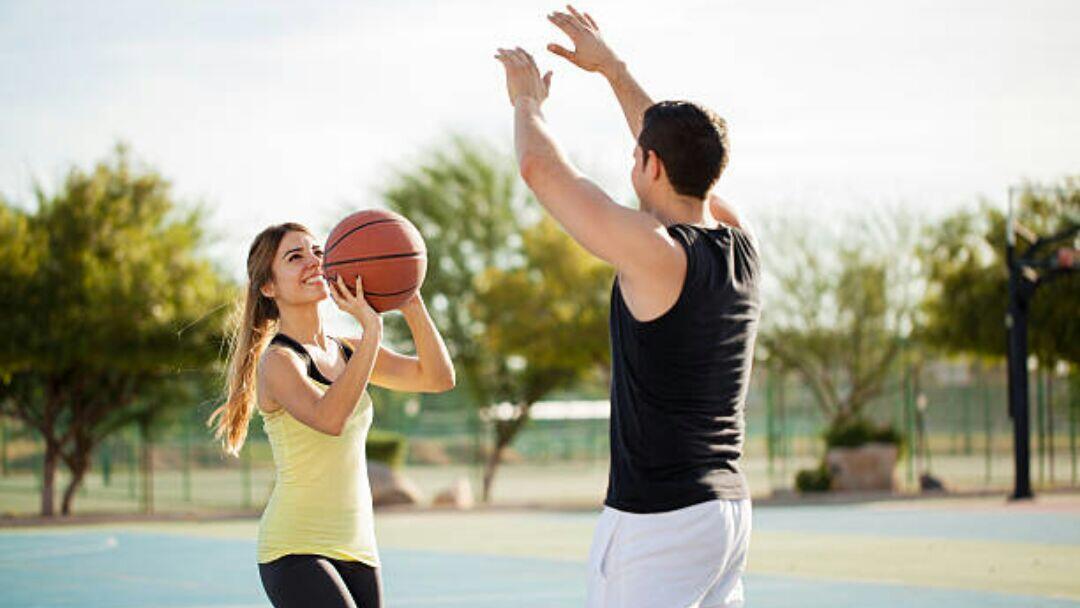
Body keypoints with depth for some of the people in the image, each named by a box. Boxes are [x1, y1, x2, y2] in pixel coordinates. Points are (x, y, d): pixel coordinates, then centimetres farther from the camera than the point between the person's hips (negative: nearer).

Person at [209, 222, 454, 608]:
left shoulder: (347, 352, 12)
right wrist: (371, 328, -30)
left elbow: (438, 377, 6)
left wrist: (410, 304, -6)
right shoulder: (277, 360, -10)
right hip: (296, 549, -7)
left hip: (357, 548, 7)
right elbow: (329, 418, -29)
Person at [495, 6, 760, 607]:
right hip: (730, 504, 8)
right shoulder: (742, 247, 6)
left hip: (657, 518, -8)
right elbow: (687, 159, 23)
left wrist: (528, 100, 12)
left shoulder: (653, 251, -15)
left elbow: (542, 169, -8)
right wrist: (613, 67, 31)